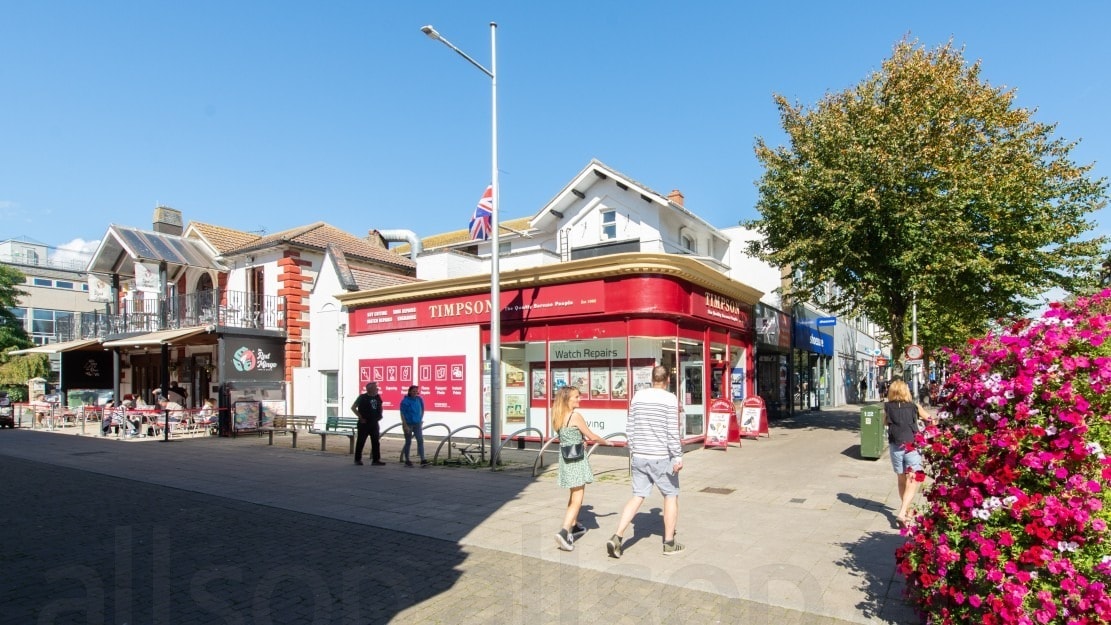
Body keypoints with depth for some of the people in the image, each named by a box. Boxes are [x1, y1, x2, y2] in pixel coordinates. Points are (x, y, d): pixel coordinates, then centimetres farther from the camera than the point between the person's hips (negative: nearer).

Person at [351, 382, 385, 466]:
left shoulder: (377, 397, 8)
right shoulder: (362, 397, -8)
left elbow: (380, 407, 26)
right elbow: (353, 407, -7)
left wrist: (380, 415, 10)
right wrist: (360, 417, -11)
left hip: (374, 423, 5)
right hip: (364, 423, -5)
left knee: (375, 442, 3)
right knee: (361, 442, 4)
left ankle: (376, 460, 6)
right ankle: (358, 459, 15)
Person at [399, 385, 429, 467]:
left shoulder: (419, 399, 3)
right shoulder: (405, 401, -10)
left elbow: (422, 410, 17)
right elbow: (402, 414, -12)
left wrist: (421, 420, 12)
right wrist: (405, 425, -17)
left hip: (417, 424, 4)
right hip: (408, 424, -4)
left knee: (420, 440, -7)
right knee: (408, 442, 5)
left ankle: (422, 460, -10)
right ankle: (407, 461, 17)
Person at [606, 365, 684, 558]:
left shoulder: (638, 396, 6)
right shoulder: (670, 398, -9)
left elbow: (630, 427, 9)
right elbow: (672, 430, -14)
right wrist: (678, 457, -9)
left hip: (639, 456, 5)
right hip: (662, 457, -4)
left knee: (637, 496, 10)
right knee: (671, 496, 13)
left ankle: (617, 537, -2)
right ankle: (669, 543, 20)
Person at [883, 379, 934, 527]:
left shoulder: (888, 407, 0)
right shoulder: (914, 407, -1)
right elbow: (930, 419, 12)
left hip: (896, 448, 2)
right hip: (912, 448, -2)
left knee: (901, 481, 19)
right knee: (912, 483, -3)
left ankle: (906, 509, 35)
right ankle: (902, 513, -18)